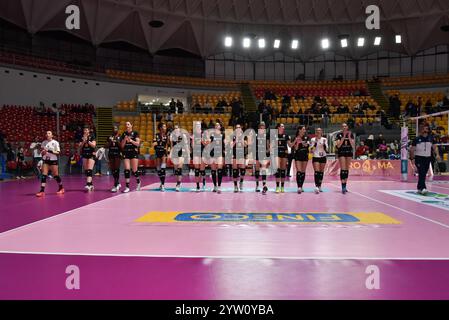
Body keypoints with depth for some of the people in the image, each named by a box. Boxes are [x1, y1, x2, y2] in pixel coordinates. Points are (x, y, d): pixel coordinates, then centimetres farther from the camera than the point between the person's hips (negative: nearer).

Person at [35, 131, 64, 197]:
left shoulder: (55, 142, -4)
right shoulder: (43, 143, 8)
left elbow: (58, 152, -9)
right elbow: (41, 152, 15)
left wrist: (51, 151, -23)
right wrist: (42, 152, -8)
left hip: (53, 160, -3)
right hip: (45, 160, 4)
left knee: (56, 176, 4)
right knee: (43, 176, -7)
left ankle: (61, 188, 23)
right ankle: (42, 191, -8)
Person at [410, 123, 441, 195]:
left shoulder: (431, 138, 3)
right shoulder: (417, 139, -6)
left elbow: (434, 147, 6)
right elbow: (412, 150, -1)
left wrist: (437, 155, -11)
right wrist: (412, 159, -5)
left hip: (427, 158, 4)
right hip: (419, 158, -4)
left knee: (424, 174, 8)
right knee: (421, 173, -16)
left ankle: (419, 188, 19)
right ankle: (423, 188, -23)